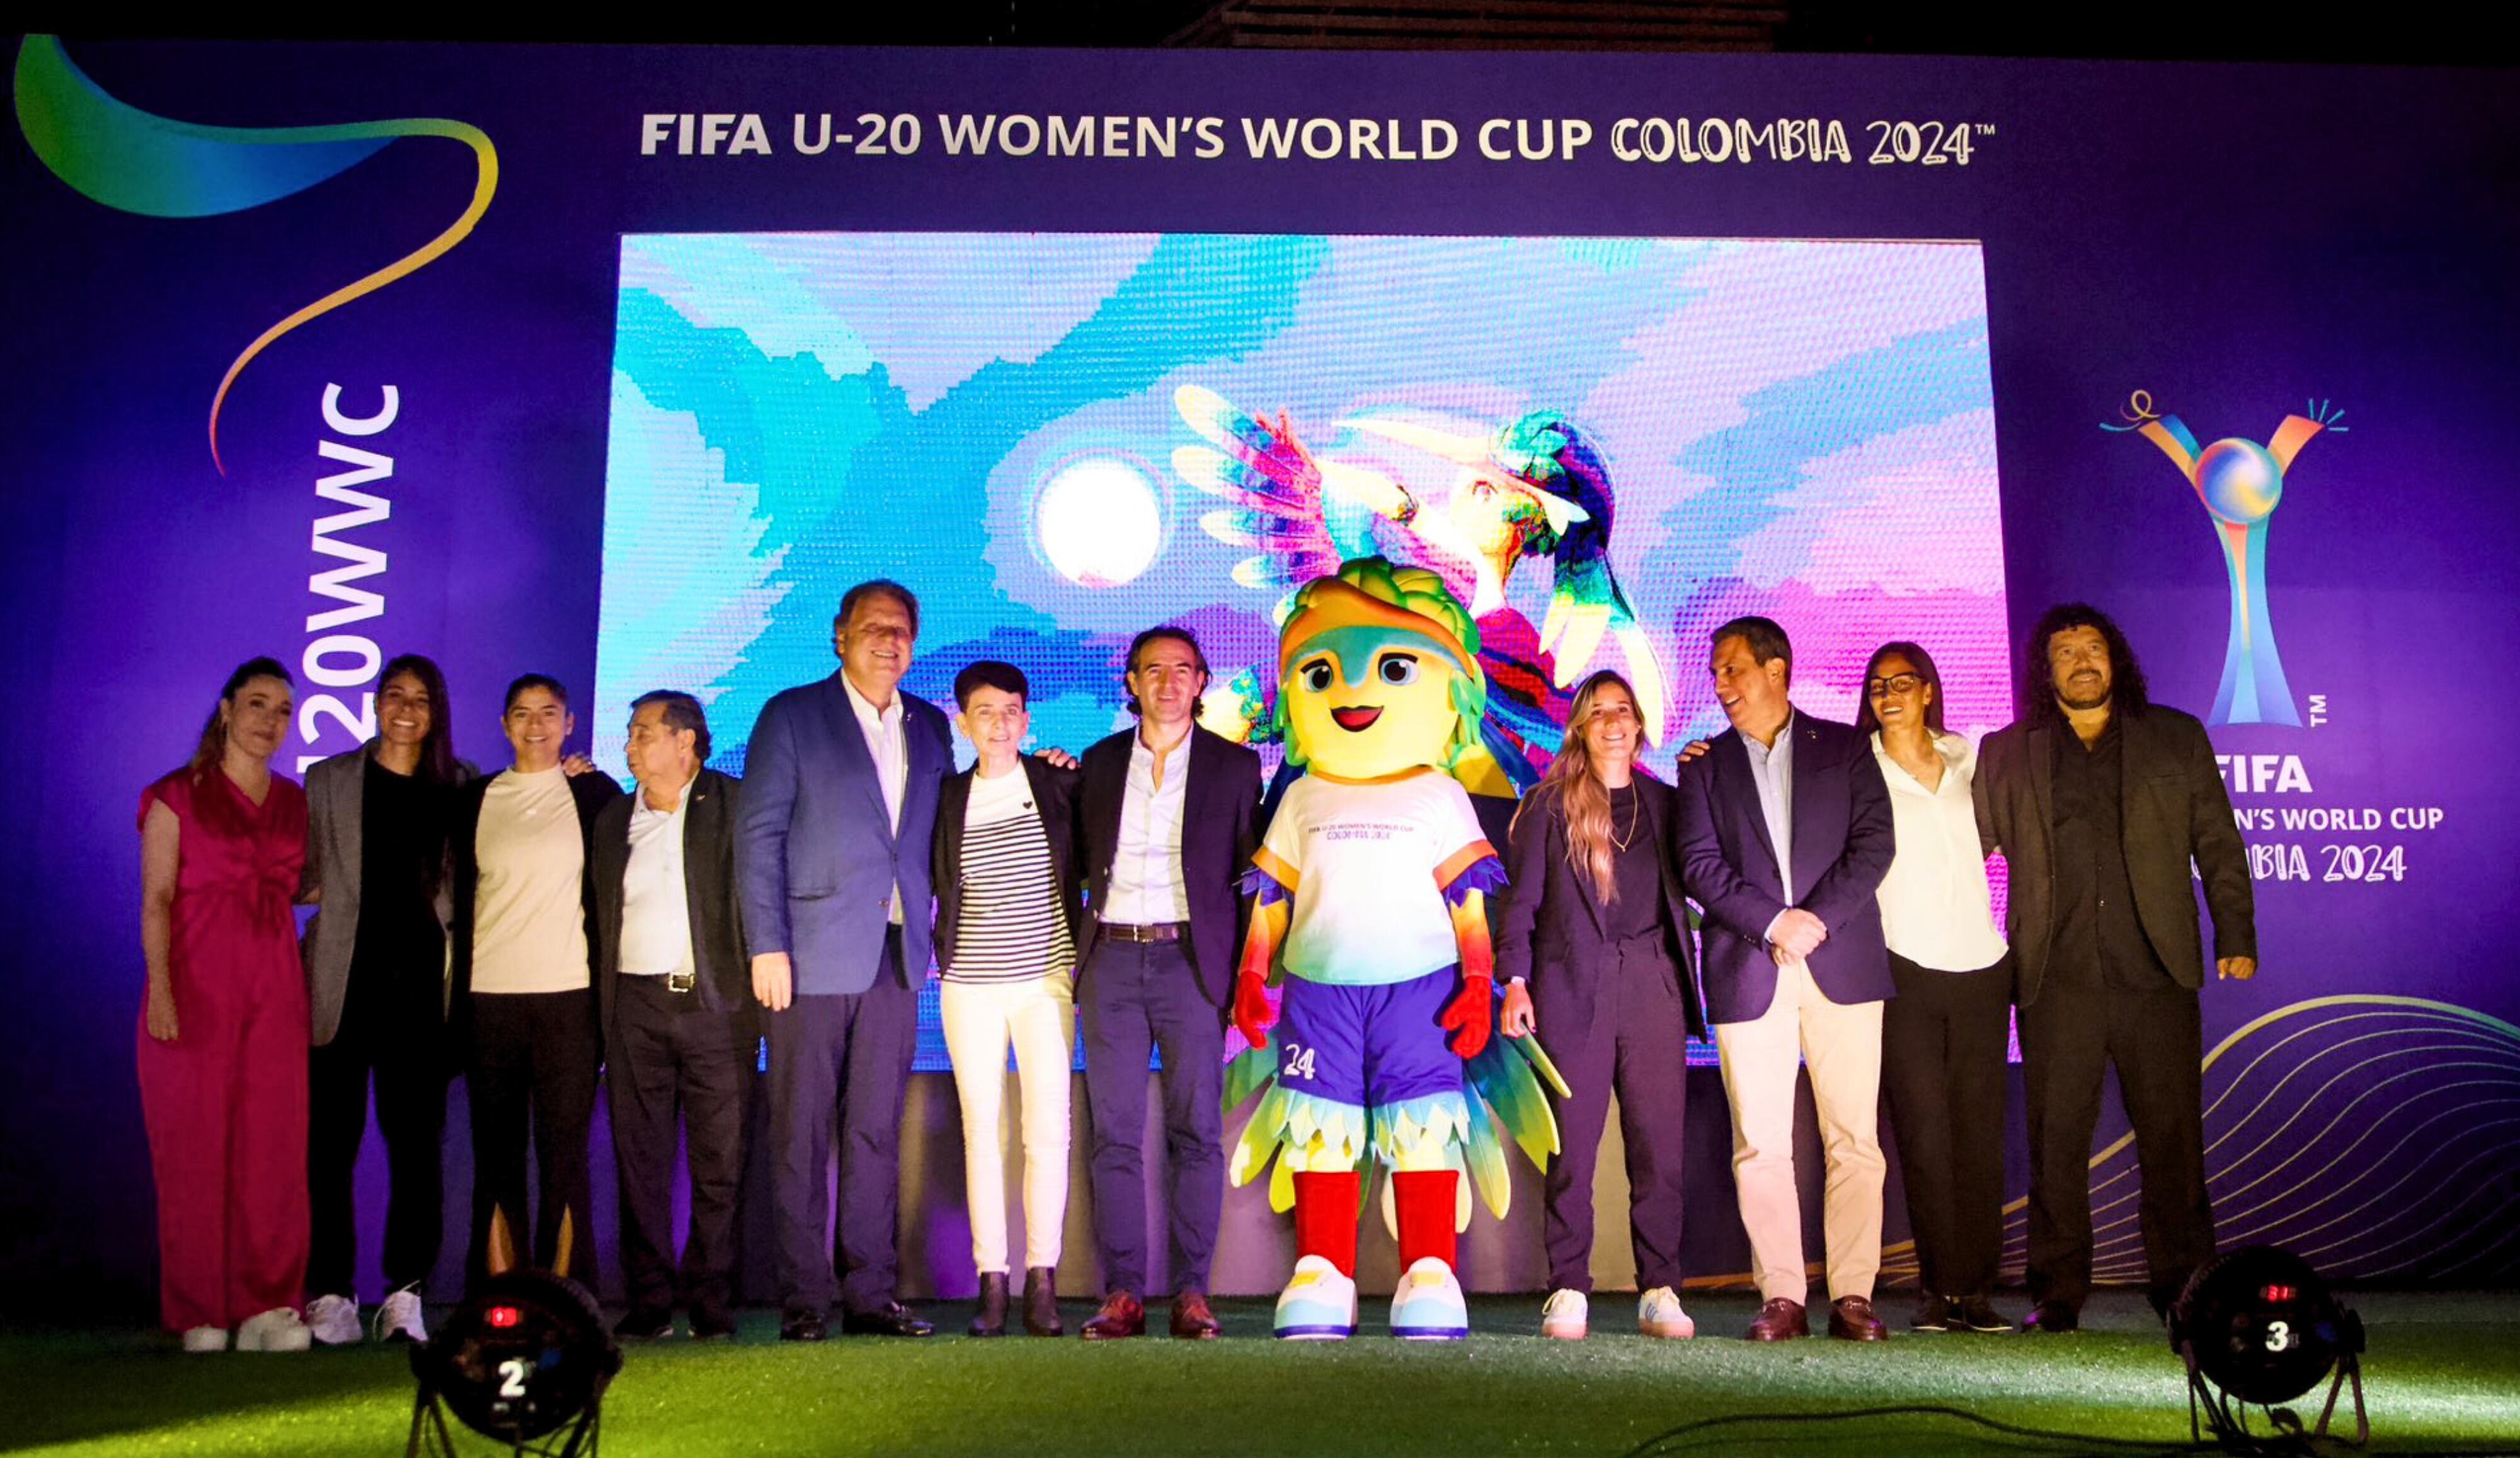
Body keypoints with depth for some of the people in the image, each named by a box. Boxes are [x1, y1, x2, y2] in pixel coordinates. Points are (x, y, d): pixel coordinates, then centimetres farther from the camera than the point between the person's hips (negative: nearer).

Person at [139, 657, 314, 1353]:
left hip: (274, 991, 4)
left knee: (274, 1147, 0)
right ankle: (200, 1315, 8)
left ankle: (266, 1307, 6)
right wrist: (160, 988, -15)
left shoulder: (294, 801, 15)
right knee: (195, 1148, -1)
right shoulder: (177, 796, 3)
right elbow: (156, 900, -5)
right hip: (197, 991, -3)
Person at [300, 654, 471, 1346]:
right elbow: (301, 879, 14)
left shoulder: (461, 787, 11)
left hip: (422, 984, 1)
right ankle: (330, 1293, 8)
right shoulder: (328, 781, 11)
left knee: (419, 1144, 1)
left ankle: (406, 1293, 7)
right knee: (331, 1141, -1)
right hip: (344, 984, 0)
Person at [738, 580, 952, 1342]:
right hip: (813, 954, -4)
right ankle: (804, 1300, 8)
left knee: (878, 1133, 6)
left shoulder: (929, 727, 15)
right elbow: (758, 836, -3)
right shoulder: (792, 715, 2)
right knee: (802, 1135, 1)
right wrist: (767, 945, -10)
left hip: (896, 957, 4)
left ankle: (869, 1293, 13)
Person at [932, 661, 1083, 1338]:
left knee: (1048, 1129, -5)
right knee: (981, 1130, 1)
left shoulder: (1058, 784, 3)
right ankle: (991, 1284, 7)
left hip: (1046, 978, -1)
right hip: (970, 984, 1)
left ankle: (1042, 1285, 1)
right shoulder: (947, 798, 6)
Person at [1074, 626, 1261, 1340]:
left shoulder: (1234, 766, 7)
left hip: (1191, 960, -2)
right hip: (1113, 961, 2)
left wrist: (1247, 975, 2)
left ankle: (1191, 1293, 4)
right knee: (1114, 1134, 0)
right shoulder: (1099, 764, 13)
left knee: (1197, 1132, -2)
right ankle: (1122, 1294, 5)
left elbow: (1250, 873, 7)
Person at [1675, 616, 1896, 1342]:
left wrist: (1818, 918, -11)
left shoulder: (1845, 748, 11)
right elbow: (1700, 863, 2)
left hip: (1843, 963, -1)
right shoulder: (1704, 765, 13)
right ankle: (1781, 1297, 5)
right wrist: (1774, 923, -11)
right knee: (1761, 1145, -1)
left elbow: (1873, 843, 1)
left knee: (1854, 1139, -2)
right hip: (1747, 974, 1)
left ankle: (1852, 1295, 5)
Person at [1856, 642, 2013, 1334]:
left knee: (1981, 1134, 2)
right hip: (1905, 971, -3)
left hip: (1981, 968, 3)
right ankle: (1939, 1289, 6)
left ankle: (1976, 1289, 9)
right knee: (1924, 1134, -3)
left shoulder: (1967, 759, 13)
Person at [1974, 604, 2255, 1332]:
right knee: (2056, 1138, 0)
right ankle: (2057, 1292, 9)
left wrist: (2236, 934, 5)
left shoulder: (2177, 738, 14)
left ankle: (2184, 1284, 14)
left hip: (2155, 971, 0)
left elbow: (2218, 844, 13)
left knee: (2172, 1133, 1)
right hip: (2056, 978, 0)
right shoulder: (2006, 753, 13)